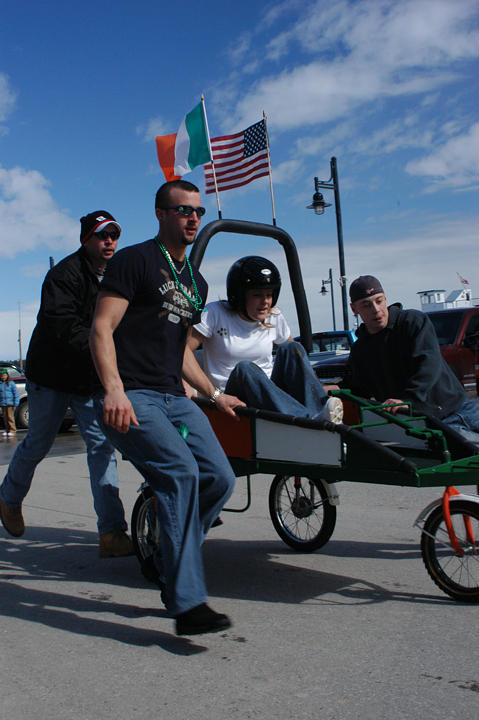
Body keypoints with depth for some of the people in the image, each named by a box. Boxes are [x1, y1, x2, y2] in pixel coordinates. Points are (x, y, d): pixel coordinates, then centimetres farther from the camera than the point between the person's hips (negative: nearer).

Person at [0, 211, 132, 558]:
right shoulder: (65, 274, -14)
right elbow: (62, 326, -27)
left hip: (91, 378, 5)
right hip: (52, 374, -5)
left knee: (102, 444, -6)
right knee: (38, 443, 10)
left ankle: (112, 534, -8)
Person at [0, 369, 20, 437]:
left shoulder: (11, 383, -1)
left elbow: (16, 393, -1)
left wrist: (16, 402, -7)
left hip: (10, 403, -4)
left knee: (10, 416, -5)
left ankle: (12, 430, 0)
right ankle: (7, 430, 14)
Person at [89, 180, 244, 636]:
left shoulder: (196, 283, 23)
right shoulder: (134, 260, -1)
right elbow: (102, 329, -11)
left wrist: (214, 395, 25)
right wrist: (114, 389, -24)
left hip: (175, 398, 8)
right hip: (131, 397, -8)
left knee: (220, 479, -6)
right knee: (181, 472, -25)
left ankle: (168, 564, 16)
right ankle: (187, 604, -20)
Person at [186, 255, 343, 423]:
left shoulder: (275, 318, 9)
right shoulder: (215, 314, -4)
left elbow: (295, 356, 21)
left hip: (271, 391, 4)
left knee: (290, 348, -17)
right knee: (244, 368, -34)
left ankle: (319, 409, -38)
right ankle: (310, 420, -51)